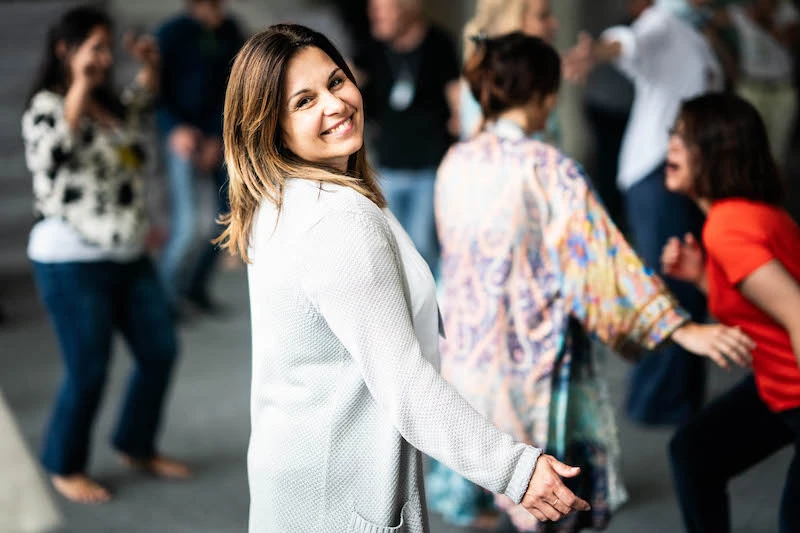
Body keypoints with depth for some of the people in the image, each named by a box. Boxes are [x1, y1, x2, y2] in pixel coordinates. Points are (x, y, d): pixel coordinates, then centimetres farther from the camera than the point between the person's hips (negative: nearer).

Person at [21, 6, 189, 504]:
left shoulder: (108, 103, 9)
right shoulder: (48, 107, -12)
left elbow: (140, 106, 31)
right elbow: (49, 155, -33)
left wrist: (150, 67, 14)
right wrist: (80, 88, -32)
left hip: (129, 256, 8)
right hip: (73, 262, -8)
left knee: (160, 351, 12)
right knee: (89, 372, -2)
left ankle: (137, 445, 32)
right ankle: (65, 468, 20)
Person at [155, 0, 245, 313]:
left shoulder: (230, 32, 1)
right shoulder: (172, 34, -10)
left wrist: (216, 138, -13)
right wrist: (175, 129, -25)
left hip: (222, 136, 5)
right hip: (184, 137, -5)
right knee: (188, 222, -13)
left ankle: (197, 284, 27)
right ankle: (167, 293, 8)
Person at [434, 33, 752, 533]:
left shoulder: (455, 164, 3)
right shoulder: (550, 169, -16)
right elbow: (604, 260, -21)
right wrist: (682, 329, -22)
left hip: (466, 355, 6)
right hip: (532, 358, -6)